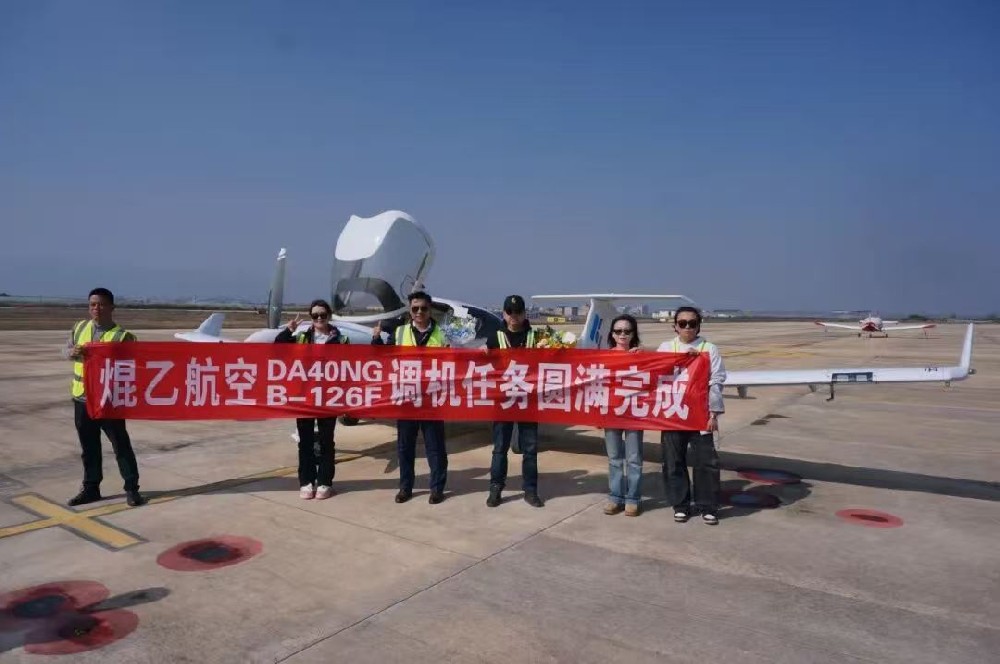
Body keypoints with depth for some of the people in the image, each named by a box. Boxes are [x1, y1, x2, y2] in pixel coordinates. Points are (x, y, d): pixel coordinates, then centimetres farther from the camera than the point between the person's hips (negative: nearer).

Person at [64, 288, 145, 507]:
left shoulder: (122, 335, -9)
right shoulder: (80, 327, 8)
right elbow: (65, 351, 12)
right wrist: (73, 352, -11)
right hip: (82, 397, 5)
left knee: (121, 444, 1)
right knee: (88, 447, 15)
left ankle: (132, 489, 9)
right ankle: (91, 488, 27)